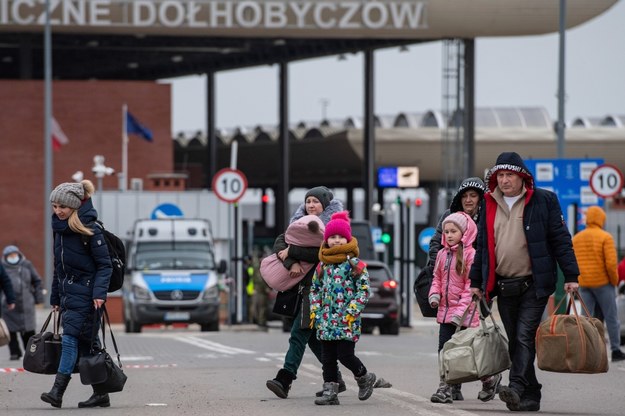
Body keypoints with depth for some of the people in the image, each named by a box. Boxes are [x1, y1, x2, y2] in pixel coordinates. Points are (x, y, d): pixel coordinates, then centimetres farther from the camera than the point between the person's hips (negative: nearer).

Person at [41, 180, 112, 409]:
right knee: (86, 345, 8)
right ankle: (100, 394, 13)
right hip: (68, 294, 8)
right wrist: (55, 297, 20)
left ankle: (58, 391, -21)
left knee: (70, 339, -15)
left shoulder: (89, 230, -10)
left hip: (85, 295, -8)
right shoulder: (60, 229, 13)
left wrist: (99, 292, -21)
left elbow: (104, 265, -10)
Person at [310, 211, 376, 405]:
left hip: (347, 320, -5)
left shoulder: (355, 264, -5)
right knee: (327, 358, 4)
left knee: (345, 355, -8)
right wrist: (315, 311, 9)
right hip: (326, 320, 5)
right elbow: (315, 289, 19)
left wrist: (352, 311, -14)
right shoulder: (322, 265, 11)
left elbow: (365, 289, -7)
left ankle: (364, 377, 18)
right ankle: (330, 391, 8)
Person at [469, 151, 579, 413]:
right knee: (516, 342, 7)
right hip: (503, 287, 5)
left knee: (525, 337, -15)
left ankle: (517, 388, -25)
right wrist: (476, 281, 15)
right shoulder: (489, 206, 12)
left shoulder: (544, 201, -1)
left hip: (533, 285, -5)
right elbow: (482, 245, 18)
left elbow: (560, 239, -2)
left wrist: (571, 275, -7)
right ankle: (530, 397, 13)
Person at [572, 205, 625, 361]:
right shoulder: (605, 237, -9)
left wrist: (577, 280, 12)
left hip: (583, 284, 4)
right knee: (611, 318, 6)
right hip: (603, 283, -4)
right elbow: (611, 263, -16)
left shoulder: (576, 238, 8)